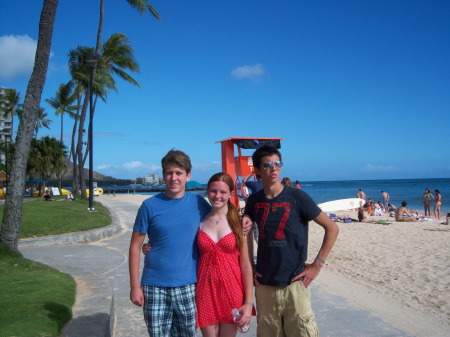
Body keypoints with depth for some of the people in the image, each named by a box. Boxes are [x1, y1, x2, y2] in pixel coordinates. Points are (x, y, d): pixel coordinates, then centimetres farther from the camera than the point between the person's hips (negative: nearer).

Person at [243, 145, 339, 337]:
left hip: (294, 283, -3)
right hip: (264, 285, 4)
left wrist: (317, 264, -9)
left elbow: (332, 228, -5)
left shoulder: (297, 197, -8)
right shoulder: (254, 201, 3)